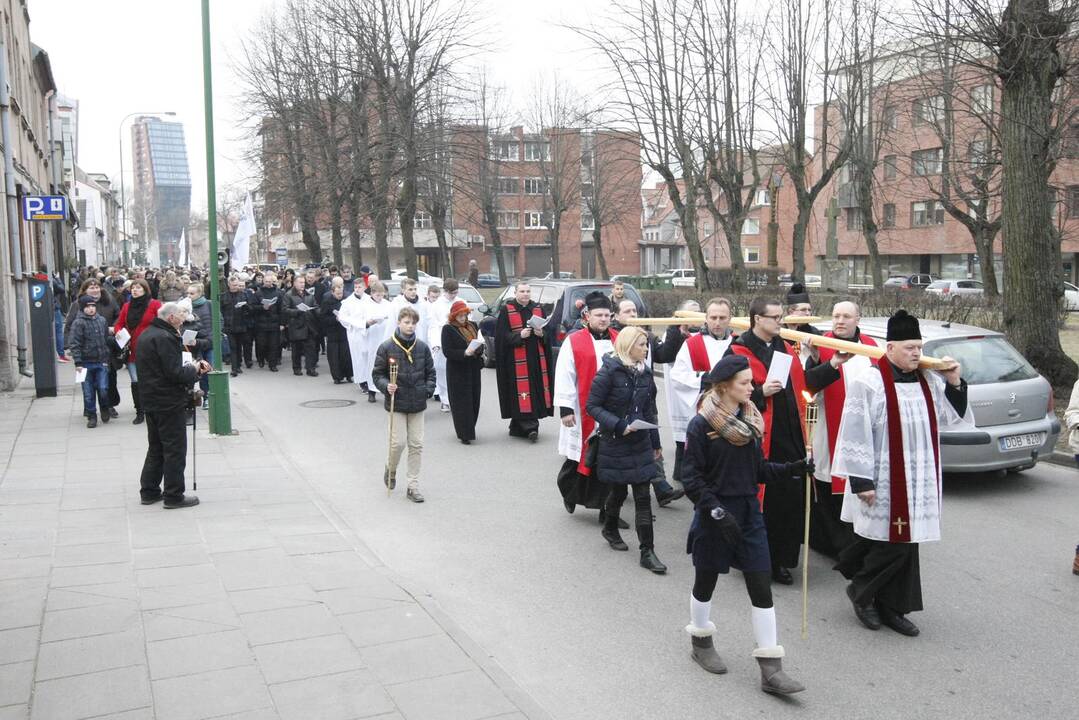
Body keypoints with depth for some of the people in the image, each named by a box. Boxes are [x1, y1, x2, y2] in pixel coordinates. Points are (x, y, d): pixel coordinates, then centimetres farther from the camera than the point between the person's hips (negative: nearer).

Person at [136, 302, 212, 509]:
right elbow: (175, 372, -24)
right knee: (175, 449, -1)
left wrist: (193, 368, 7)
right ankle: (174, 495, 4)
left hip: (151, 400, 10)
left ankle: (149, 491, 24)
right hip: (169, 403, -10)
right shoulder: (165, 338, -19)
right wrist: (194, 368, -6)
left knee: (156, 448, 18)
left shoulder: (147, 334, 13)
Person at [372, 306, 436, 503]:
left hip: (417, 403, 3)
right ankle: (391, 469, 26)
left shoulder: (422, 347, 3)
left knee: (416, 444, 4)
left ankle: (413, 486, 14)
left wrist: (429, 388, -2)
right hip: (397, 402, -3)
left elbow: (430, 372, 12)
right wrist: (386, 386, -18)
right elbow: (377, 374, -1)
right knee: (398, 442, -7)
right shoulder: (387, 347, -6)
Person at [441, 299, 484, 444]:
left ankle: (469, 430, 22)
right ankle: (464, 434, -1)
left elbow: (480, 345, 16)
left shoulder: (473, 325, 11)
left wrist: (478, 349, -8)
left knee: (474, 401, 8)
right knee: (461, 402, -5)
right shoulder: (448, 329, -6)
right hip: (457, 371, -6)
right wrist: (464, 353, -25)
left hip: (473, 369, 6)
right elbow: (447, 351, -12)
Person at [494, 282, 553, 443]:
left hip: (536, 358, 5)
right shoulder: (506, 310, -1)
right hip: (516, 359, -4)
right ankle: (530, 426, -8)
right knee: (521, 392, -10)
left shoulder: (538, 309, 12)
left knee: (536, 390, 4)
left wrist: (541, 333, -9)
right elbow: (502, 335, -6)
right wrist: (519, 335, -19)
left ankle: (517, 427, 16)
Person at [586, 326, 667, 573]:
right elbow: (592, 406, -13)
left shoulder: (644, 372, 4)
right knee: (619, 490, 12)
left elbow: (649, 409, 12)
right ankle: (610, 528, 41)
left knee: (643, 496, 1)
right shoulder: (609, 371, -13)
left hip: (640, 443, 4)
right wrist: (618, 425, -22)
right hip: (614, 443, -4)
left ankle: (647, 552, 4)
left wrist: (655, 442, 12)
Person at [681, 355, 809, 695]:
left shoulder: (750, 420, 5)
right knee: (706, 581, 13)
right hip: (714, 514, -5)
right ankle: (701, 643, 38)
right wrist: (716, 511, -22)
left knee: (761, 587, 1)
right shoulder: (702, 424, -13)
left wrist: (794, 468, -5)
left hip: (748, 512, 5)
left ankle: (770, 670, 6)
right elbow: (691, 477, -13)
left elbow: (759, 469, 10)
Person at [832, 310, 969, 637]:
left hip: (917, 483, 7)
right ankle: (859, 590, 21)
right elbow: (856, 435, -15)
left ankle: (891, 608, 24)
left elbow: (952, 417, 15)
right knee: (892, 544, -3)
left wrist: (954, 383, 0)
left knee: (905, 544, 12)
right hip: (884, 484, -7)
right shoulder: (868, 384, -14)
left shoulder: (928, 381, 7)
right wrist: (861, 481, -16)